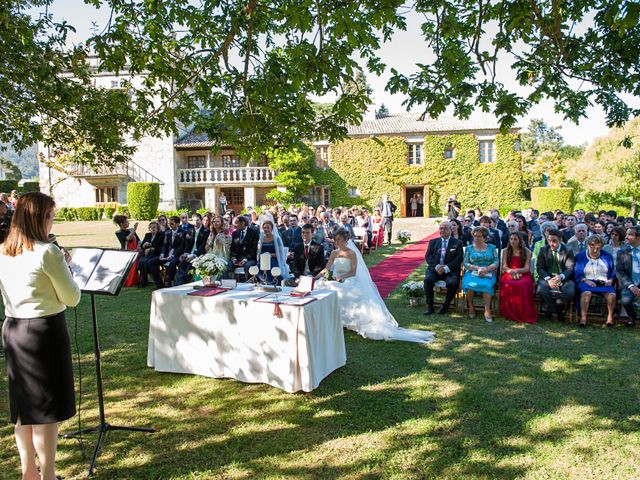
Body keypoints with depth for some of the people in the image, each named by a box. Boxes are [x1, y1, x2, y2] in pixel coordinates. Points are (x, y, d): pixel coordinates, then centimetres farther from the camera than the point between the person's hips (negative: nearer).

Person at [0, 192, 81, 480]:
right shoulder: (47, 253, -17)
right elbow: (72, 299, -12)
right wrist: (66, 267, 2)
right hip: (45, 331, -7)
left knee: (23, 403, 17)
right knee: (46, 407, 3)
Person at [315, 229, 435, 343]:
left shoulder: (351, 253, -2)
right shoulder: (334, 253, 12)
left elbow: (353, 272, -7)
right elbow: (326, 269, 7)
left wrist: (341, 278, -21)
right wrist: (316, 276, -9)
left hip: (348, 281, -4)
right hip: (335, 281, 4)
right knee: (323, 286, -24)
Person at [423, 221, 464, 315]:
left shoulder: (457, 243, 9)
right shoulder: (433, 242, 16)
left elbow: (458, 259, -2)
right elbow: (428, 256, 8)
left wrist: (446, 268, -15)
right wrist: (436, 266, -12)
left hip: (450, 270, -2)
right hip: (434, 269, 2)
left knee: (453, 283, -32)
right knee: (428, 279, -28)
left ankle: (445, 306, -9)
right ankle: (429, 306, -15)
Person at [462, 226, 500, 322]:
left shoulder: (492, 248, 14)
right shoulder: (469, 248, 14)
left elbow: (496, 263, 3)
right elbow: (465, 263, 3)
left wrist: (486, 269, -15)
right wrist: (477, 268, -13)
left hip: (488, 274, -1)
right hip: (472, 273, 1)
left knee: (486, 284, -35)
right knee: (470, 284, -33)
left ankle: (487, 310, -30)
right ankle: (471, 306, -12)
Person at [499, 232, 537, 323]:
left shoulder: (526, 251, 10)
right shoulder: (506, 251, 15)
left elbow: (527, 268, 2)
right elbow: (504, 267, 9)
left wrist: (517, 271, -16)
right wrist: (511, 271, -13)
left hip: (523, 274, -1)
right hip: (509, 275, 1)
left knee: (523, 285, -37)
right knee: (508, 285, -36)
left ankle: (524, 315, -27)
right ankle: (510, 314, -26)